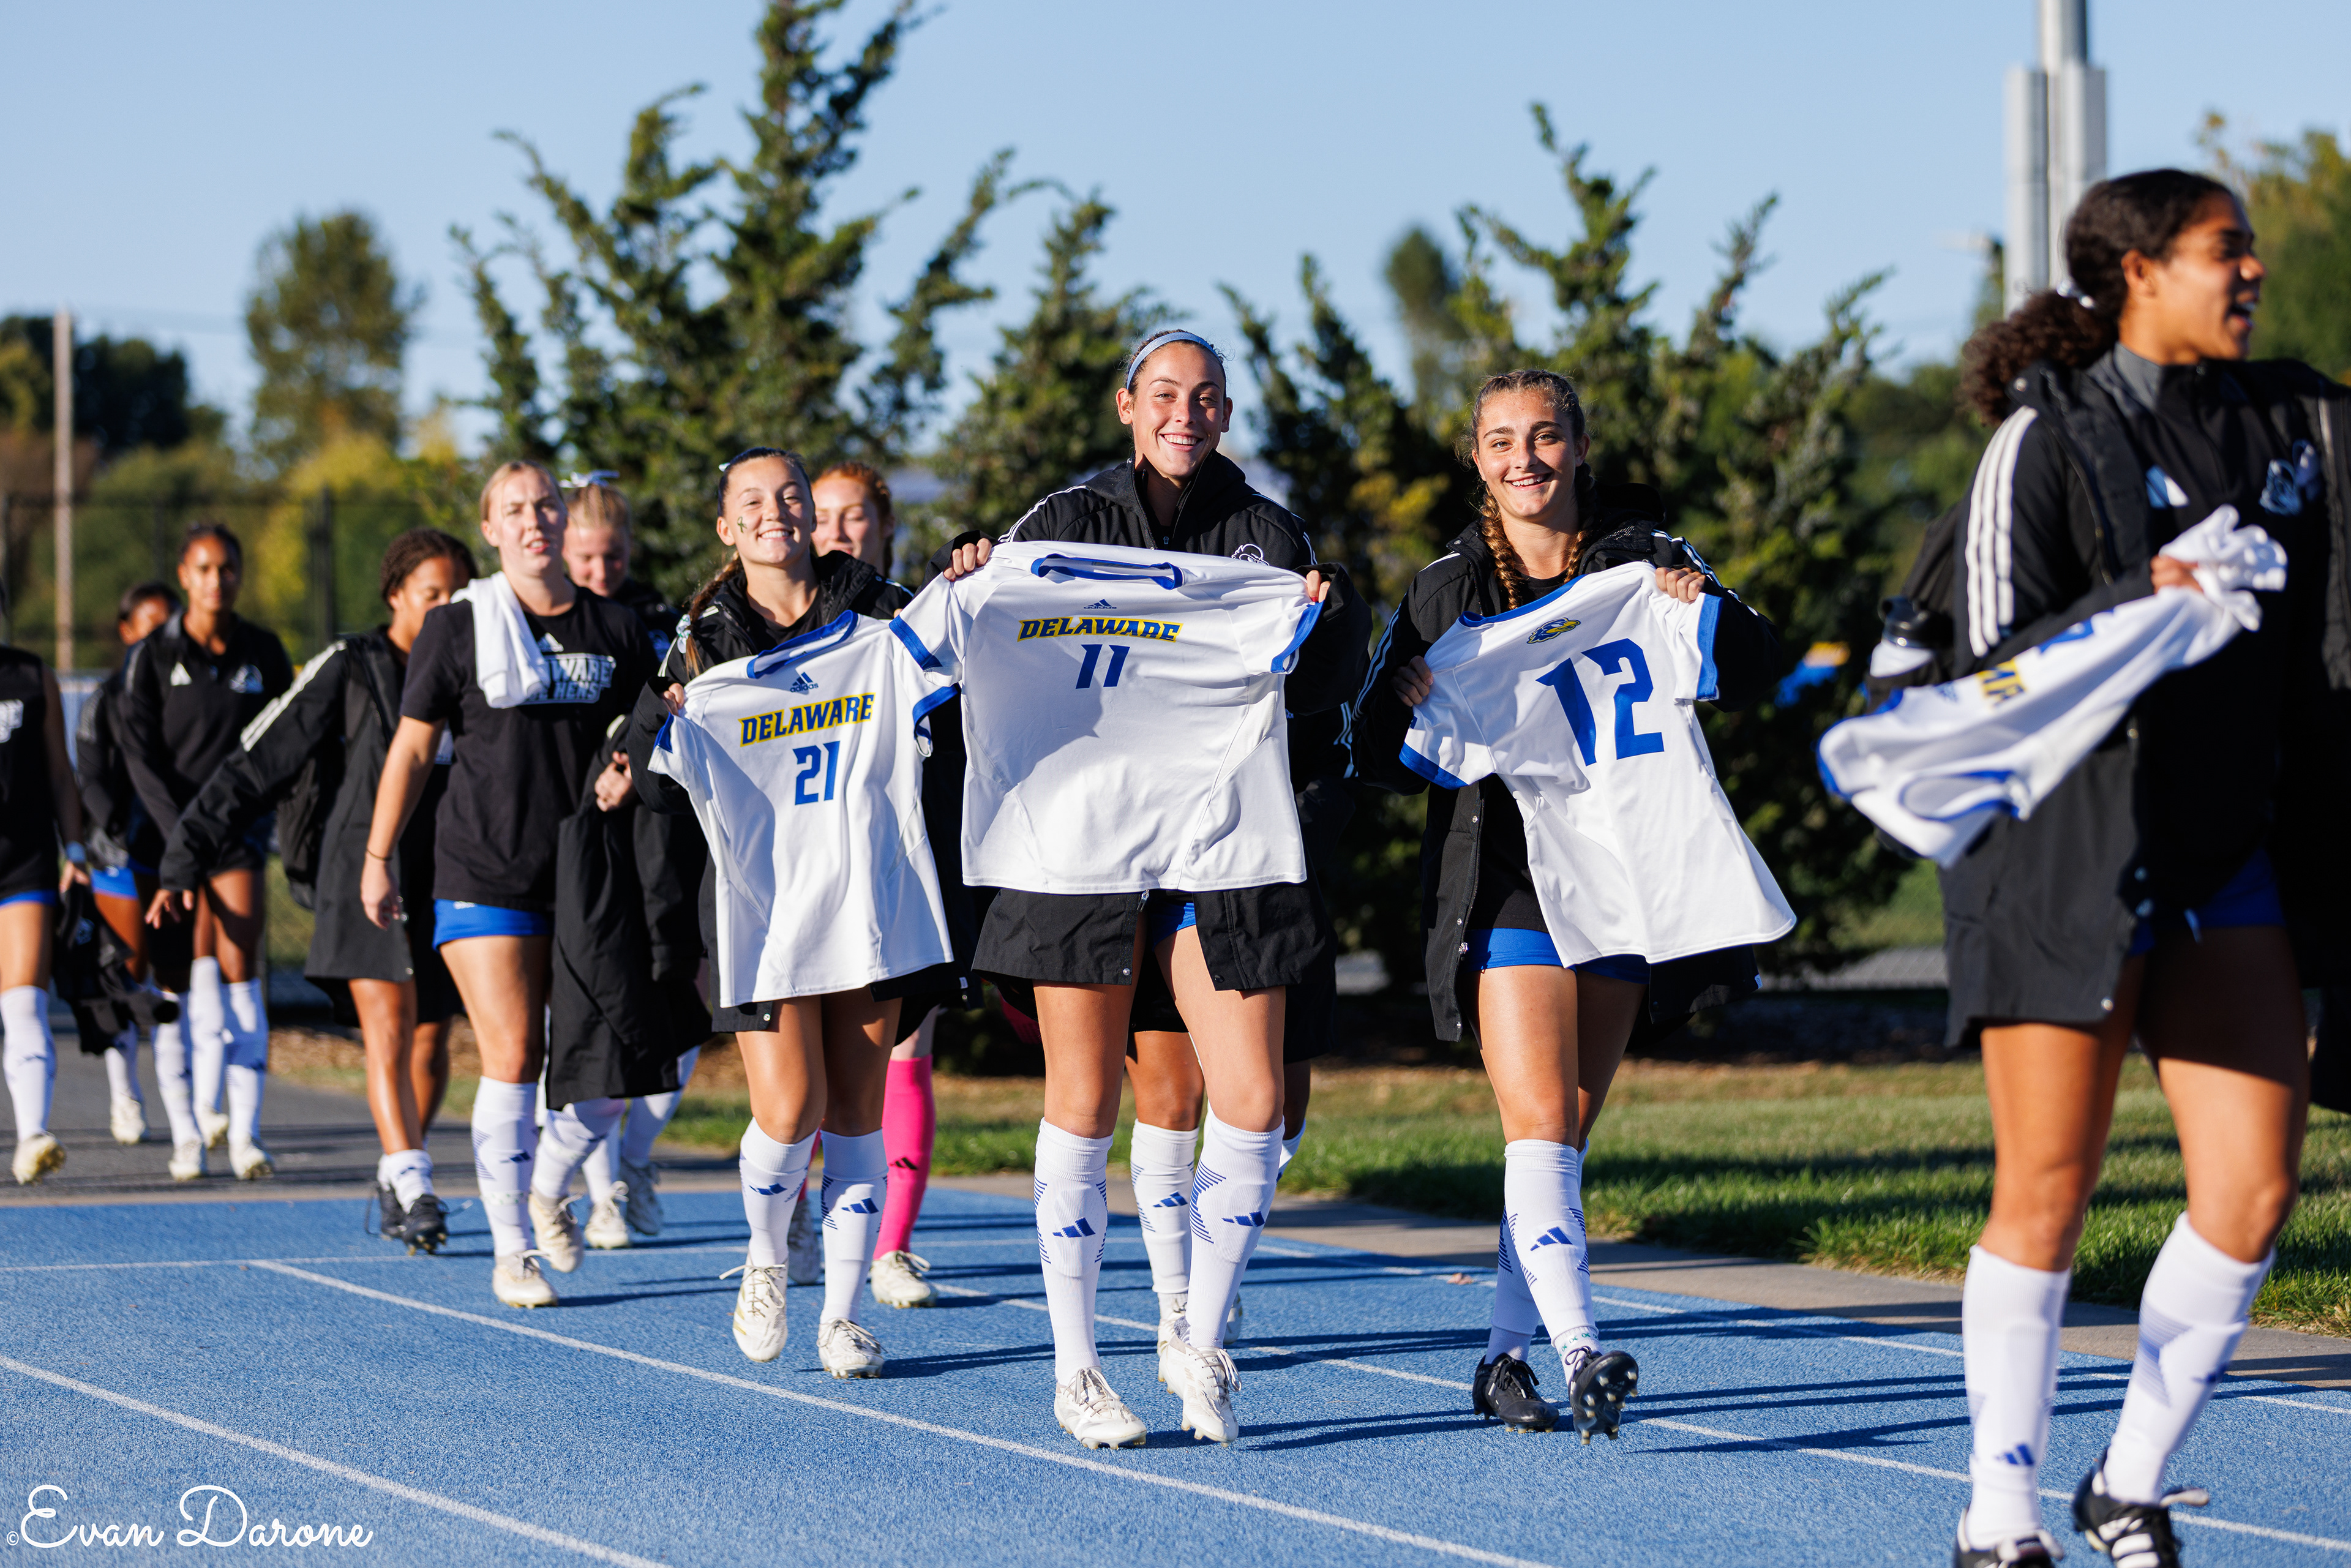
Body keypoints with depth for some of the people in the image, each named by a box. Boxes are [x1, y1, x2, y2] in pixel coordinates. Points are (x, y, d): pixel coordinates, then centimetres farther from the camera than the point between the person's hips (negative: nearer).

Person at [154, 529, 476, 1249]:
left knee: (431, 1039, 4)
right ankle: (413, 1186, -30)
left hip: (444, 884, 4)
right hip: (360, 872, -4)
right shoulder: (347, 669, -1)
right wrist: (185, 860, -5)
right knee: (388, 1022, -19)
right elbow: (257, 764, -1)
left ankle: (391, 1185, 23)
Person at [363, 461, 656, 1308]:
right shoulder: (458, 626, 1)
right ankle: (510, 1250, 2)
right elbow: (412, 746, 5)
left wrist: (632, 769, -10)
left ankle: (548, 1189, 29)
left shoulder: (615, 630, 7)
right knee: (513, 1059, -9)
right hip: (484, 873, -3)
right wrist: (376, 859, 5)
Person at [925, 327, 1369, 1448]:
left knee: (1251, 1108, -5)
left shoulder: (1265, 535, 8)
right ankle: (1075, 1369, 14)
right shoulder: (1065, 523, 3)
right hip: (1081, 837, -1)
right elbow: (973, 662, 4)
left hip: (1225, 845, 2)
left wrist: (1332, 620, -10)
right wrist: (963, 591, -16)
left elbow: (1319, 692, 9)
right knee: (1083, 1111, 3)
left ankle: (1200, 1343, 13)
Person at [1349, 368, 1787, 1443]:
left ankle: (1507, 1352, 19)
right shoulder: (1445, 592, 5)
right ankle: (1583, 1358, -24)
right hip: (1506, 881, -2)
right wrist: (1416, 720, -17)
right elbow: (1375, 751, 6)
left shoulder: (1644, 561, 5)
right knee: (1539, 1125, -16)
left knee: (1566, 1134, 8)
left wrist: (1711, 608, -18)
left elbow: (1754, 678, 1)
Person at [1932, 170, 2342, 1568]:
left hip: (2233, 859, 5)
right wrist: (2147, 599, -23)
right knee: (2046, 1197, 0)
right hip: (2069, 857, -5)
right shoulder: (2051, 437, -7)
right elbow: (1997, 664, -10)